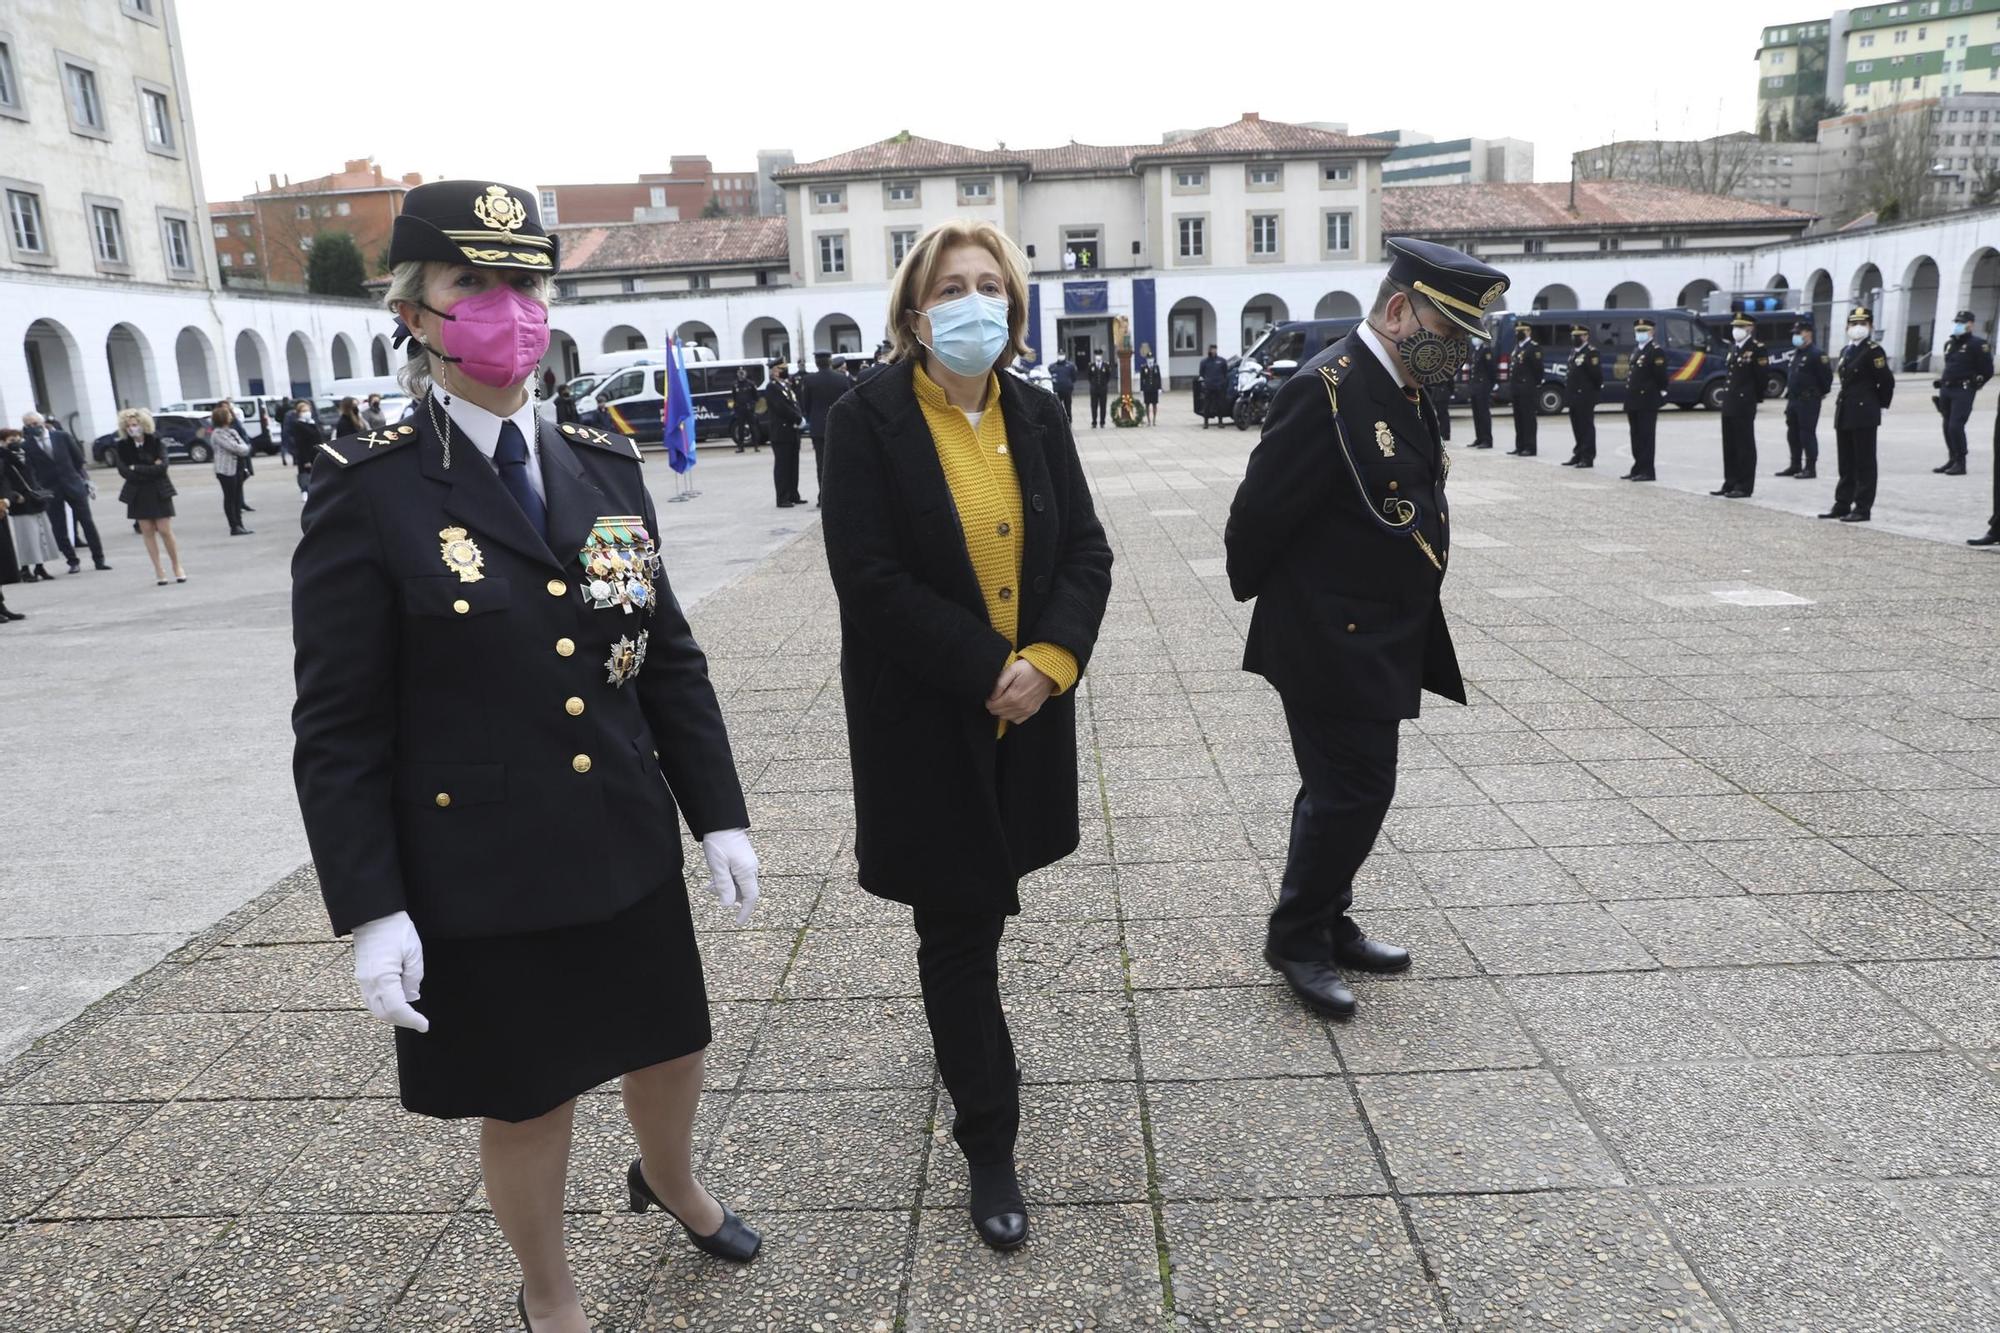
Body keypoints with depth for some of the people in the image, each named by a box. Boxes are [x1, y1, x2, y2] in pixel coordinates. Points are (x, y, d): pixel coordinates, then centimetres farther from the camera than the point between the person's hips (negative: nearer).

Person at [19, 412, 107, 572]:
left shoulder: (62, 436, 1)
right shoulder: (26, 446, -3)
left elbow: (79, 459, 5)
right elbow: (29, 473, -3)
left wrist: (86, 480, 3)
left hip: (73, 485, 1)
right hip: (50, 491, 0)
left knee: (88, 523, 1)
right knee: (59, 529, 3)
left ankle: (98, 560, 8)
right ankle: (73, 561, 14)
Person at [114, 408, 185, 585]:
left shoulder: (155, 441, -5)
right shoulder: (123, 446, 0)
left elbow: (162, 466, -14)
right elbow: (123, 470, -8)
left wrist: (137, 469, -12)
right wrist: (150, 470, -13)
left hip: (159, 493, -2)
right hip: (137, 495, 2)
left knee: (165, 531, -3)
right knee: (147, 532, 2)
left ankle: (177, 567, 12)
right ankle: (159, 571, 7)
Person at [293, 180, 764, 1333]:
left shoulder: (604, 467, 3)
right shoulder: (371, 492, -11)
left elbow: (671, 658, 5)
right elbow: (338, 727, -10)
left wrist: (720, 815, 4)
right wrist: (370, 910, -13)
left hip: (630, 854, 4)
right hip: (481, 878, -4)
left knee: (672, 1046, 21)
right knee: (528, 1100, 14)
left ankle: (670, 1182, 56)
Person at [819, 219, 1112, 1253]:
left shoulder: (1037, 418, 5)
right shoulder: (866, 422, -10)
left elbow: (1087, 554, 1)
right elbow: (871, 580, -17)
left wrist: (1047, 661, -15)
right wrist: (990, 669, -19)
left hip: (1029, 709, 4)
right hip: (924, 718, -4)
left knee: (979, 905, 20)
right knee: (958, 924, 6)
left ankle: (965, 1029, 50)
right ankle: (988, 1145, 21)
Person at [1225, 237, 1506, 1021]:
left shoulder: (1404, 390, 10)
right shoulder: (1327, 391, -21)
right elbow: (1257, 515, -18)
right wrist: (1257, 594, -2)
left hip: (1379, 641, 9)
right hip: (1334, 643, -9)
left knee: (1348, 789, 17)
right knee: (1353, 790, -2)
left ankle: (1328, 924, 32)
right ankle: (1296, 938, 15)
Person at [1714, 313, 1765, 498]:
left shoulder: (1756, 349, -9)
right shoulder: (1733, 348, 15)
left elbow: (1761, 377, -8)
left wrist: (1755, 398, -1)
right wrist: (1727, 395, 12)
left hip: (1744, 406, -8)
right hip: (1728, 404, 8)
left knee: (1745, 447, -2)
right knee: (1729, 447, 12)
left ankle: (1744, 487, 1)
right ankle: (1730, 483, 20)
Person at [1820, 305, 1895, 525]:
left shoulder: (1873, 351, -9)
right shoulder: (1845, 351, 15)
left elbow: (1887, 382, -10)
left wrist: (1879, 404, -1)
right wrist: (1843, 404, 13)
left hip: (1864, 415, -8)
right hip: (1844, 413, 8)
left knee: (1864, 464, -3)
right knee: (1846, 463, 13)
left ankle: (1863, 508, 0)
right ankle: (1842, 505, 19)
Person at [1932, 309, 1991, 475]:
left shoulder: (1977, 344, -7)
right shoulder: (1949, 343, 15)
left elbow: (1987, 370, -6)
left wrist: (1973, 385, -3)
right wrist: (1942, 381, 14)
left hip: (1963, 392, -7)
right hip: (1946, 391, 8)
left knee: (1956, 426, -13)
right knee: (1948, 427, 11)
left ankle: (1960, 464, -6)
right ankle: (1952, 460, 21)